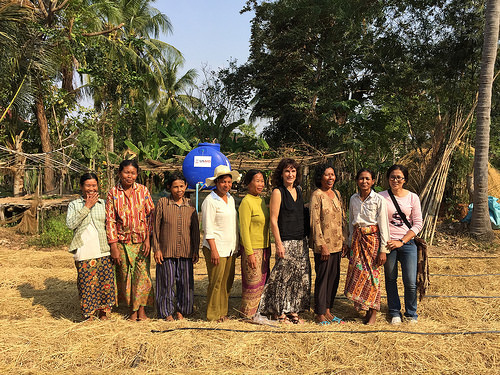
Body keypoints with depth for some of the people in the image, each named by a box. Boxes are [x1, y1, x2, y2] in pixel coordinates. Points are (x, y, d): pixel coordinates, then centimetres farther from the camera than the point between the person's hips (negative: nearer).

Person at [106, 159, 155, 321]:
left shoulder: (143, 190, 1)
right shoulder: (113, 193, 0)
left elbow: (151, 215, 1)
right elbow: (110, 220, -2)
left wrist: (148, 239, -7)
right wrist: (113, 246, -6)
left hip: (141, 240, 0)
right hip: (122, 240, 0)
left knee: (142, 273, -2)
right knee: (126, 274, 5)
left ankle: (142, 308, 12)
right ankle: (132, 309, 19)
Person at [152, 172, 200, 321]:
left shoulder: (190, 205, 6)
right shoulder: (162, 203, -2)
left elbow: (195, 229, 10)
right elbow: (156, 227, 0)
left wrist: (196, 250, 7)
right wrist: (156, 249, -4)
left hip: (186, 252, 2)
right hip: (166, 251, -2)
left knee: (185, 282, 8)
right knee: (167, 282, 6)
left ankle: (181, 310, 26)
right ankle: (167, 312, 23)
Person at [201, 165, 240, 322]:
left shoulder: (231, 199, 13)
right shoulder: (210, 201, -10)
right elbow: (208, 229, -13)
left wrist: (236, 247, 18)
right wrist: (213, 250, -17)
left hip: (230, 248, 7)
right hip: (216, 248, -7)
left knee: (228, 281, 11)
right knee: (216, 282, -1)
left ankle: (223, 311, 24)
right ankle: (214, 314, 13)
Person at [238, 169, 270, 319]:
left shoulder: (261, 200, 11)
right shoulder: (246, 202, -14)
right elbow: (244, 229, -17)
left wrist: (268, 247, 18)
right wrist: (250, 253, -19)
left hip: (264, 247, 8)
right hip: (252, 248, -8)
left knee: (262, 280, 14)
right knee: (253, 282, 1)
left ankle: (258, 310, 28)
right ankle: (248, 313, 17)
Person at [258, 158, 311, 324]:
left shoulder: (299, 191, 11)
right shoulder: (278, 192, -8)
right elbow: (273, 220, -11)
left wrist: (308, 237, 13)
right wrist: (279, 244, -16)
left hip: (301, 241, 7)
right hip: (286, 241, -7)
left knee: (300, 276, 10)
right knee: (283, 277, -1)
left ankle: (293, 310, 22)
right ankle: (279, 311, 15)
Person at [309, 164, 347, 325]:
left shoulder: (336, 194, 11)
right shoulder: (317, 195, -10)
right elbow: (315, 221, -14)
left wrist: (344, 240, 12)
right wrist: (322, 245, -16)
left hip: (337, 243, 7)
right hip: (323, 245, -7)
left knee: (334, 277, 12)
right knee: (322, 278, 1)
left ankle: (328, 310, 24)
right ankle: (320, 314, 13)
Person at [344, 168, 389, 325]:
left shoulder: (379, 200, -7)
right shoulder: (353, 199, 7)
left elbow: (383, 225, -7)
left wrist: (383, 249, -10)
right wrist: (350, 243, 14)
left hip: (372, 238, -4)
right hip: (357, 238, 4)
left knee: (372, 273, 0)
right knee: (357, 273, 4)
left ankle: (373, 311, 14)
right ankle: (363, 306, 20)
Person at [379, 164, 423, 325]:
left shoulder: (412, 197, 2)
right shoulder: (381, 197, -1)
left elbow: (418, 224, 1)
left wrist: (401, 241, -8)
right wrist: (384, 242, -8)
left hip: (407, 243, 0)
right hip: (388, 244, 0)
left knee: (410, 282, 0)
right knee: (390, 280, 10)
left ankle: (411, 314, 22)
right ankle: (394, 313, 27)